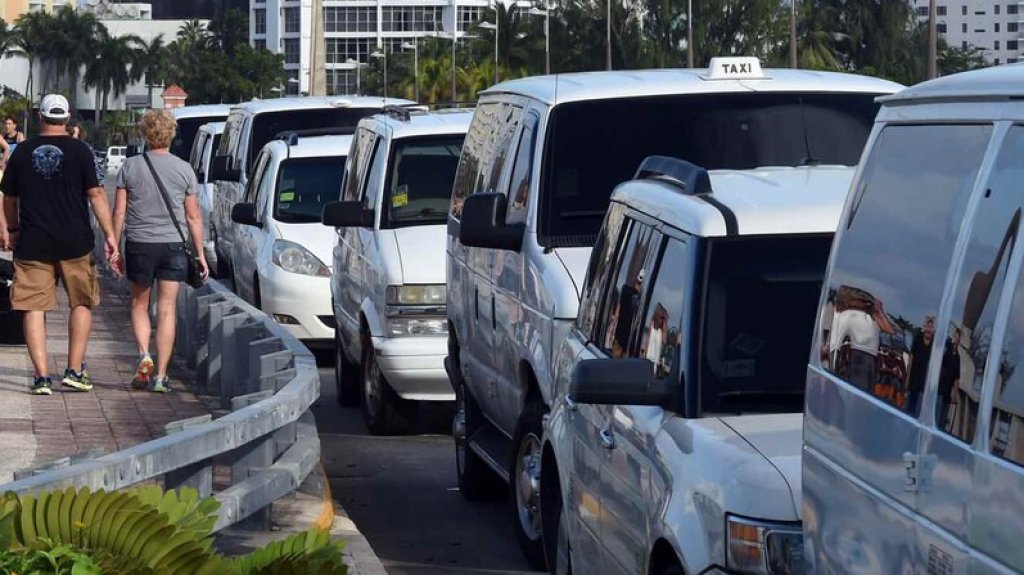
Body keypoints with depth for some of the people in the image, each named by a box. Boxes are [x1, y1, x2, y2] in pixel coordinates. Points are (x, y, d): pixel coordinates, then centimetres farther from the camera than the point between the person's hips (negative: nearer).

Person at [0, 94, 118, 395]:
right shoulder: (79, 150, -3)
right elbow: (96, 194, -7)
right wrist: (110, 235, -3)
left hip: (32, 244, 1)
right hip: (75, 243, -1)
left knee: (34, 308, 4)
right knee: (81, 303, 14)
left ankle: (42, 376, -2)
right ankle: (75, 371, 9)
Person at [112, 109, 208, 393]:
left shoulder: (130, 167, -2)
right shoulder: (184, 170, 0)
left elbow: (119, 212, -1)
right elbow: (193, 216, 3)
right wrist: (200, 254, 10)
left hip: (139, 244, 0)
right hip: (173, 245, 0)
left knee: (139, 305, 17)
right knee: (166, 310, 3)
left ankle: (144, 355, -6)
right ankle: (160, 375, 0)